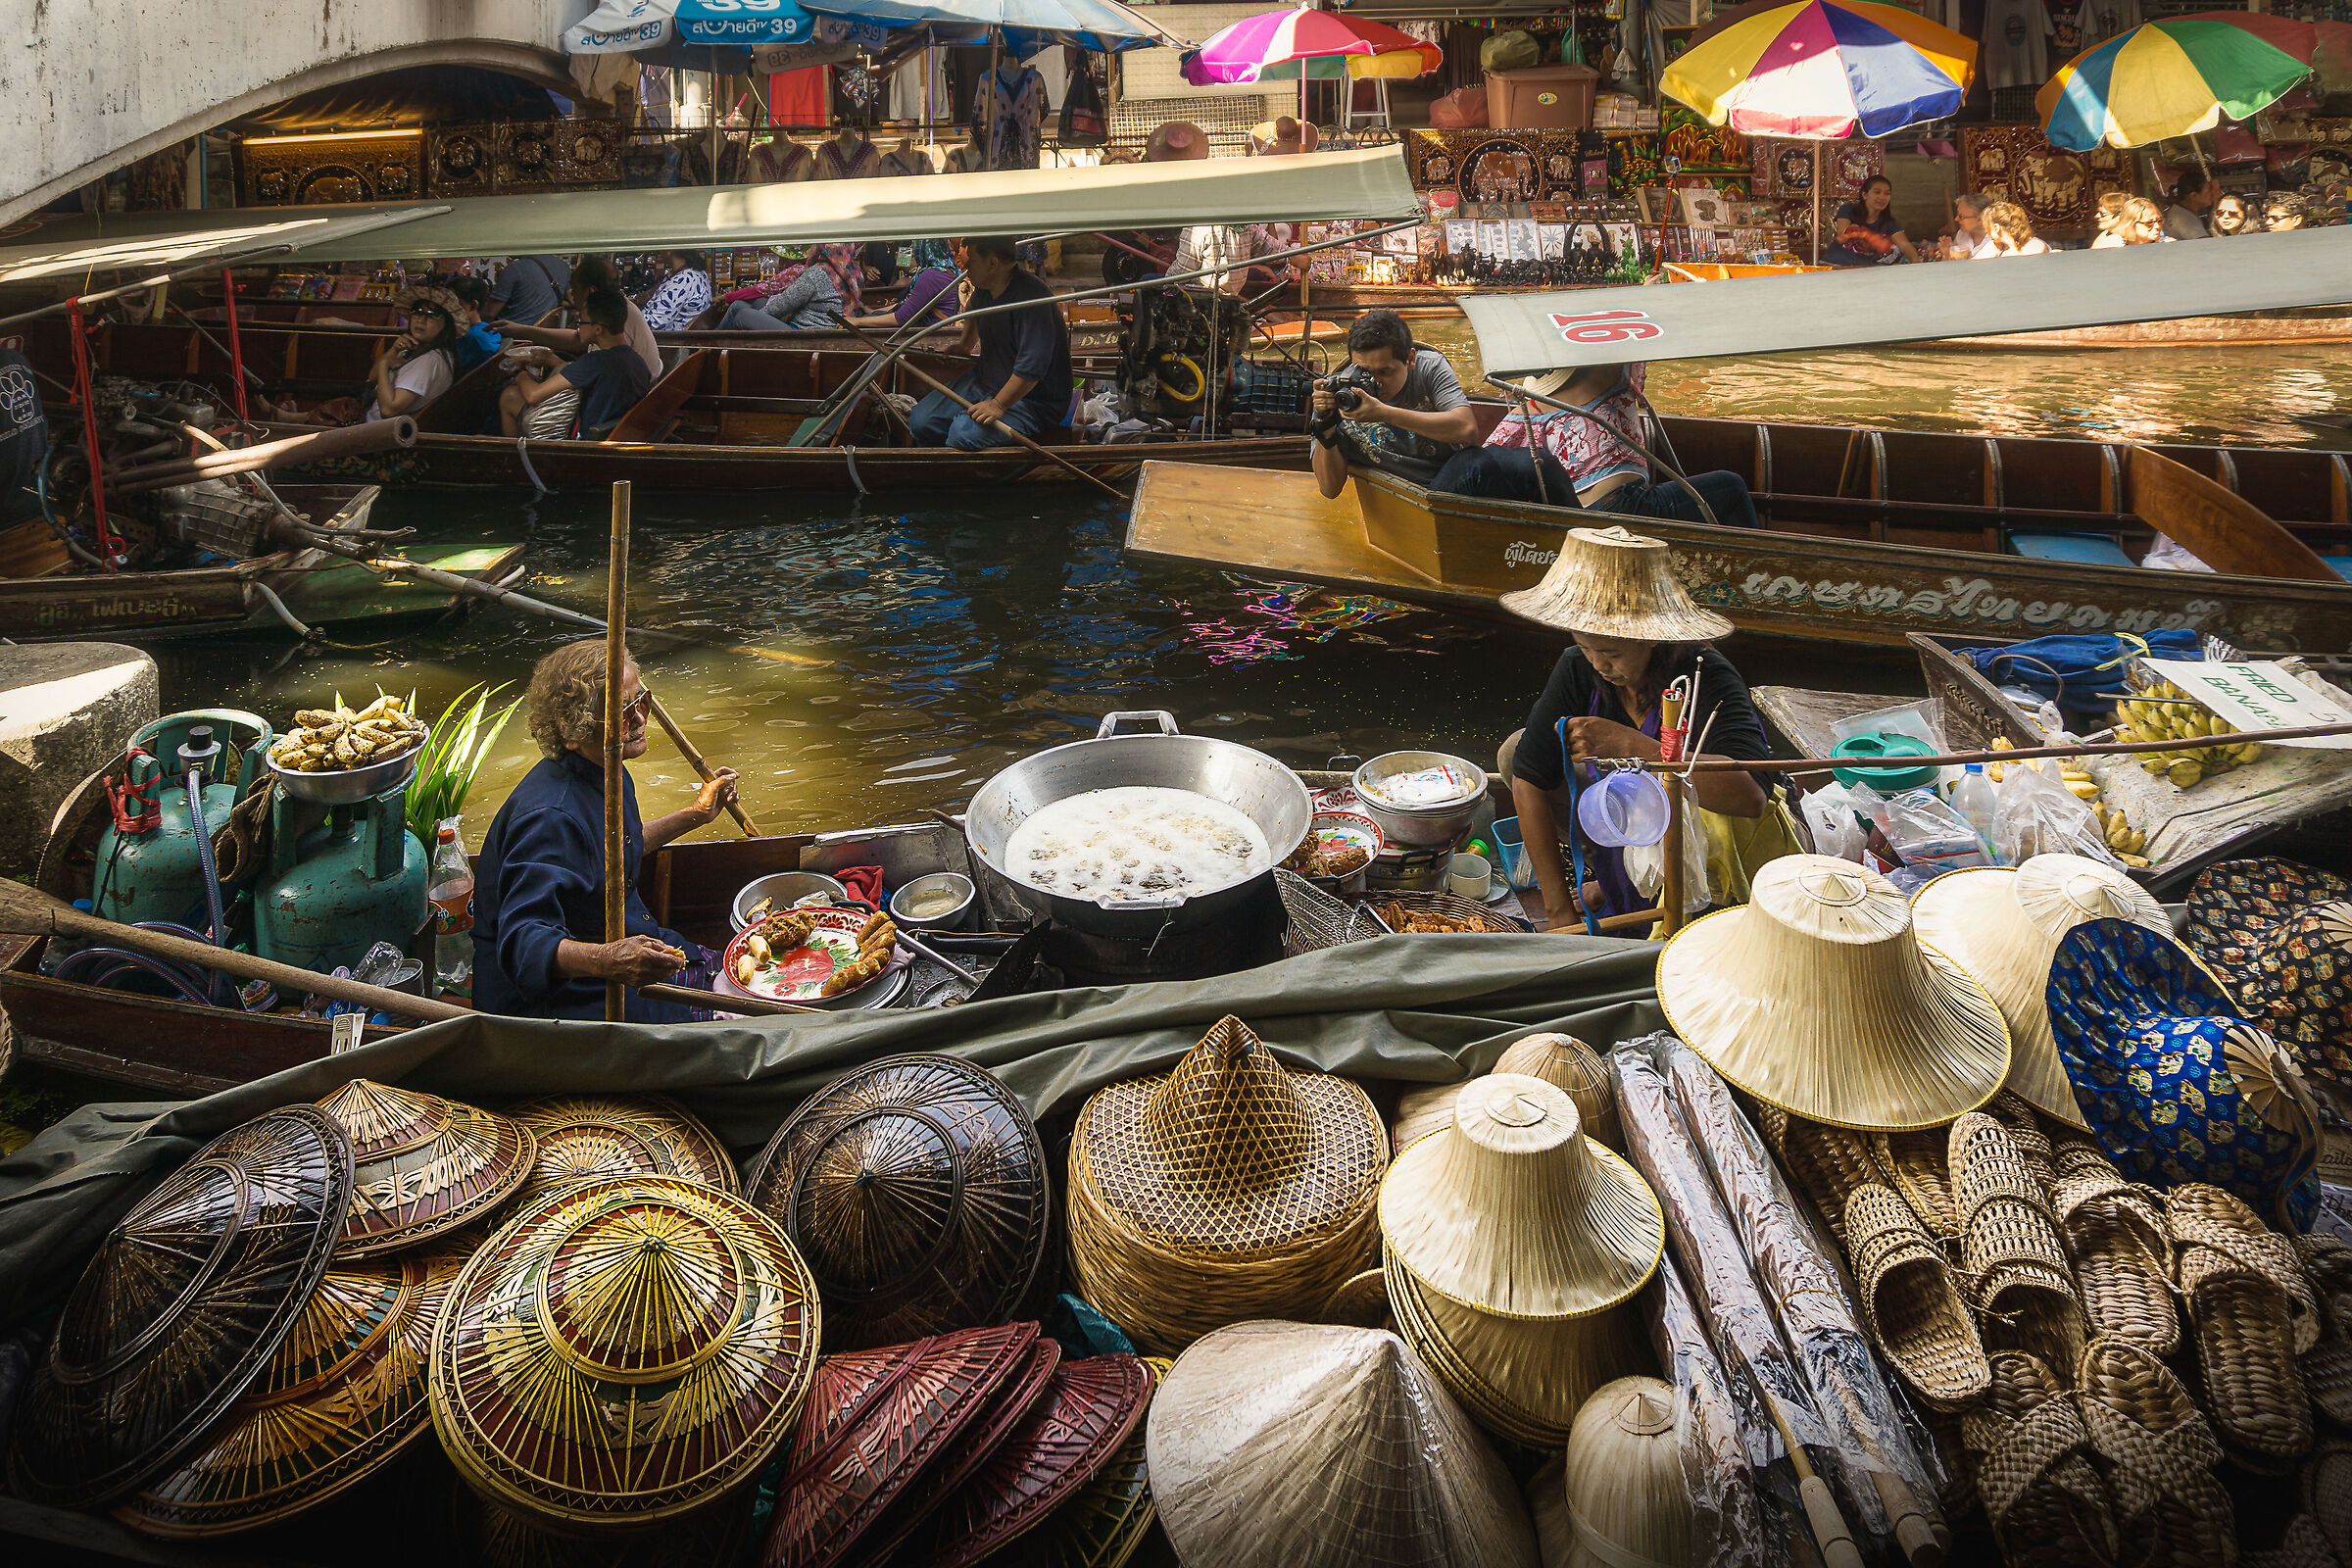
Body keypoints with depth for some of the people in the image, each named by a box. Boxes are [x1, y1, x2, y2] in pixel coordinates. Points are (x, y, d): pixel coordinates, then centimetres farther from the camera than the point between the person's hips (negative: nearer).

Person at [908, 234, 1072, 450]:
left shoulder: (1032, 298, -27)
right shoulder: (985, 287, 2)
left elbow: (1032, 366, -31)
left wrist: (998, 405, -28)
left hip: (1032, 400, -8)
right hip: (985, 380, 8)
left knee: (964, 434, -31)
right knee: (921, 422, -7)